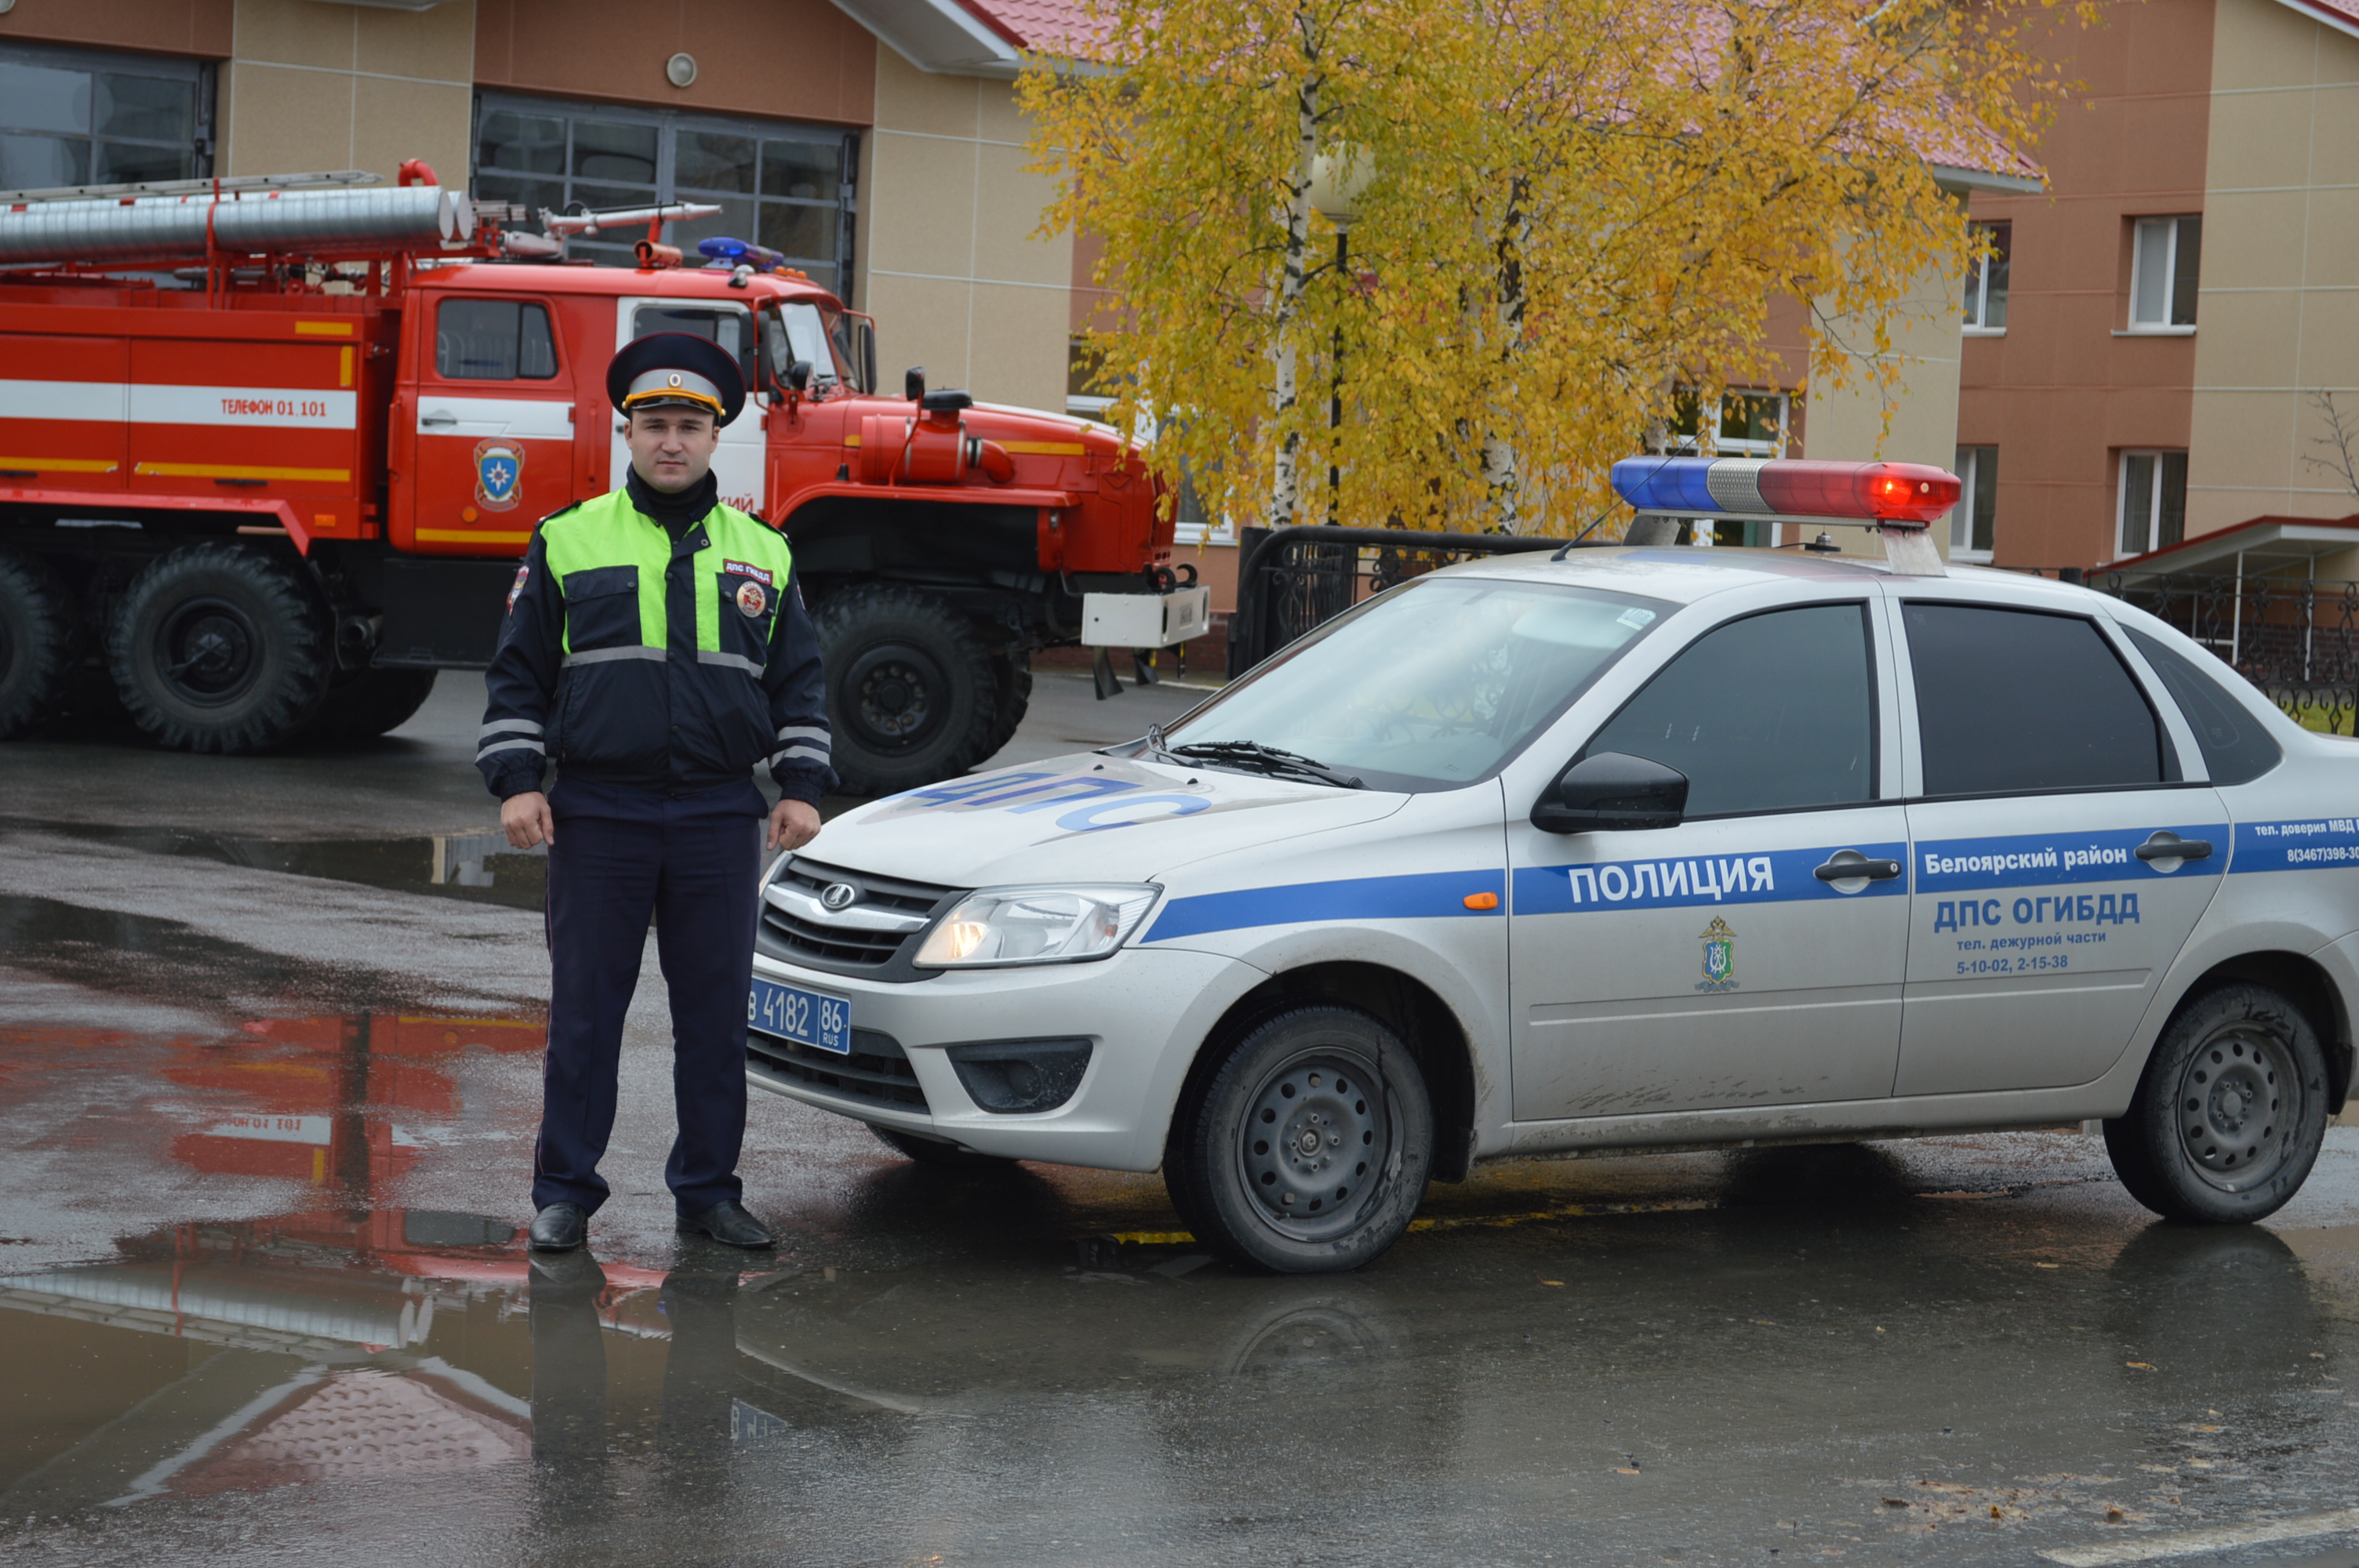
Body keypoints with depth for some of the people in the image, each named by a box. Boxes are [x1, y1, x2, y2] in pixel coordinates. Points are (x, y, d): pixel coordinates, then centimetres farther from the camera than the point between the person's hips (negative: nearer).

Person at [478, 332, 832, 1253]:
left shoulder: (762, 554, 10)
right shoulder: (568, 543, 4)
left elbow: (798, 684, 12)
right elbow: (518, 674, 5)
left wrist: (802, 785, 2)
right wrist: (516, 781, -5)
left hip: (720, 817, 2)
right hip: (598, 814, -2)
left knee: (715, 1013, 5)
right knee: (584, 1012, 3)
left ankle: (708, 1190, 15)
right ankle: (565, 1192, 12)